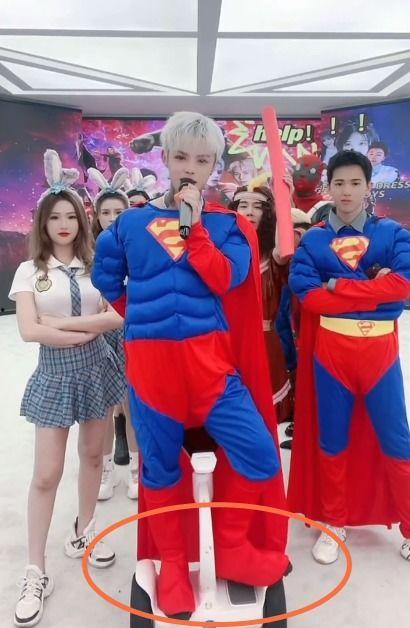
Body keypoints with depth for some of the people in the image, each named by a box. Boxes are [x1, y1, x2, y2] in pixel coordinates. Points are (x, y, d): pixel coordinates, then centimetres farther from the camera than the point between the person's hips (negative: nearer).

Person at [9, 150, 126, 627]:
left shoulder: (95, 266, 3)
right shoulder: (30, 271, -3)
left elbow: (118, 317, -7)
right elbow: (29, 331, -15)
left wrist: (65, 322, -16)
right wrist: (87, 331, -13)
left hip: (97, 367, 3)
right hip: (55, 372, -2)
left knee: (92, 454, 16)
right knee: (46, 474, -1)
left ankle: (83, 532, 39)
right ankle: (36, 572, 14)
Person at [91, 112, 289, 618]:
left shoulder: (226, 224, 4)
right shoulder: (131, 223, 6)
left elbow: (227, 279, -12)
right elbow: (106, 277, 18)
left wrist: (195, 224, -13)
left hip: (208, 359, 0)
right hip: (150, 362, 1)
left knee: (259, 453, -4)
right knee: (160, 465, 10)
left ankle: (230, 547, 22)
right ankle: (172, 566, 32)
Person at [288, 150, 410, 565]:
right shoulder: (312, 241, 3)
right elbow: (307, 295, -11)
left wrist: (340, 286, -14)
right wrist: (372, 287, -12)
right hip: (330, 349, 0)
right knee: (332, 439, 11)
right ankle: (333, 523, 29)